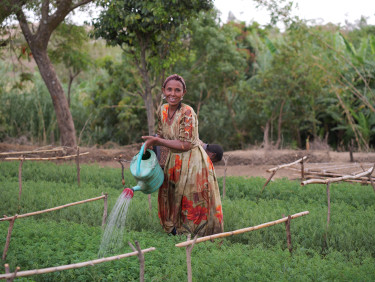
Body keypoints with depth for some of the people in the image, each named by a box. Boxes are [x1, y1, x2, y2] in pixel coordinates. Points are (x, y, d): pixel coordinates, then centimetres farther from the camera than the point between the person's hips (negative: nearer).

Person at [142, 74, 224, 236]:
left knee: (192, 206, 1)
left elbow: (185, 144, -22)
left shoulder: (187, 112, -21)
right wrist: (151, 143, -6)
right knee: (172, 201, 17)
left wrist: (158, 141, -21)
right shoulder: (163, 110, 1)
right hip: (174, 162, 7)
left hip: (192, 163, -7)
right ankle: (175, 232, 35)